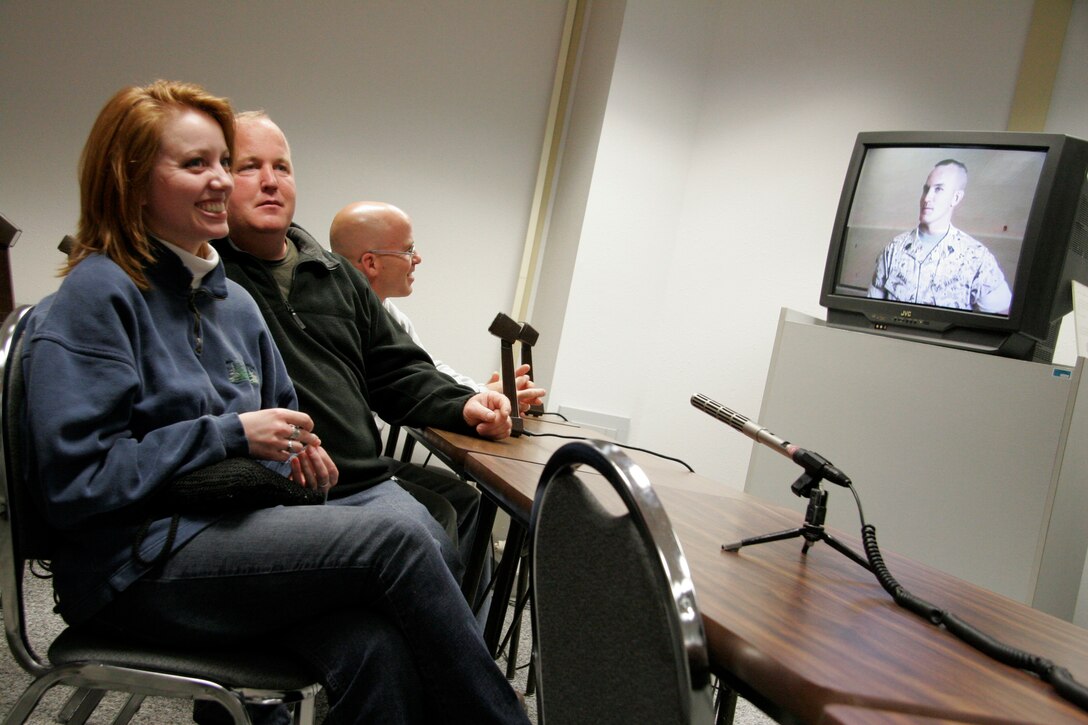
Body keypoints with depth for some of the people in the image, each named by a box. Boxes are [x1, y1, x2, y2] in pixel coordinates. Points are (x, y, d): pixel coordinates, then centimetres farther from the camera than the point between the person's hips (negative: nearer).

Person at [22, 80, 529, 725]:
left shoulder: (233, 301, 18)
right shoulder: (97, 295, -6)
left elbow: (279, 412, 28)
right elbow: (75, 480, -13)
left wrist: (295, 447, 3)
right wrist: (231, 434, -15)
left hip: (238, 524, 7)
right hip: (138, 565, -7)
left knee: (380, 650, -27)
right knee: (396, 535, -25)